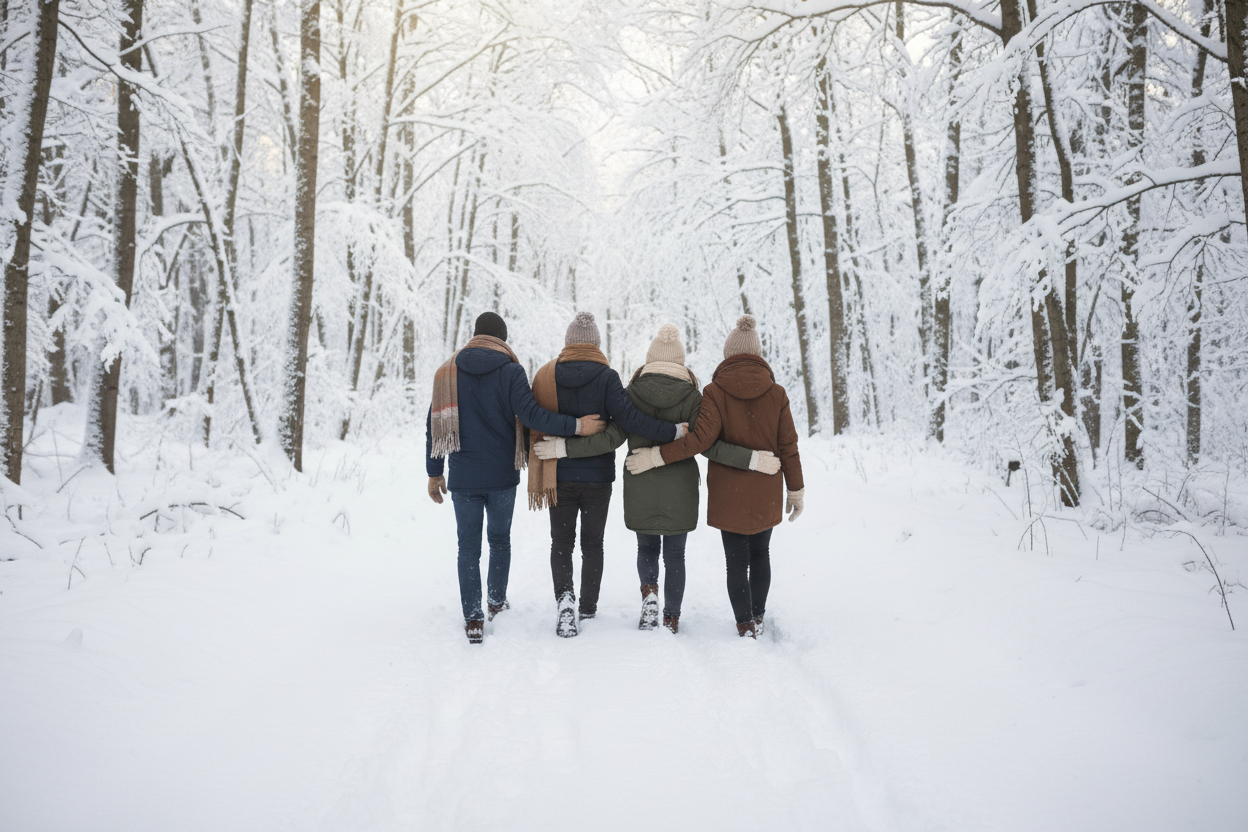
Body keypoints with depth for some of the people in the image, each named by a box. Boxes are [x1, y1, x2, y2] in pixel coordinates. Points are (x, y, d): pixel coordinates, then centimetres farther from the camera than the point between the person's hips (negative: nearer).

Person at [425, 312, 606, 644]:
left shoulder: (447, 373, 3)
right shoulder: (511, 371, -6)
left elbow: (435, 425, 4)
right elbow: (530, 414, -20)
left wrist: (434, 473, 11)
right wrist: (576, 426, -17)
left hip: (463, 478, 1)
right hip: (502, 477, -1)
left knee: (468, 545, 7)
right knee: (499, 539, 19)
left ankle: (473, 619, 5)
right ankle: (497, 603, 31)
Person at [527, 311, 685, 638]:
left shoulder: (545, 376, -2)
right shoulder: (606, 377, -10)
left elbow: (534, 427, 2)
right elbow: (629, 417, -21)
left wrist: (537, 476, 11)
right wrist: (672, 432, -15)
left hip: (560, 477, 1)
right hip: (597, 477, -1)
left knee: (561, 542, 12)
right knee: (592, 543, 14)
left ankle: (565, 595, -11)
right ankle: (587, 607, 22)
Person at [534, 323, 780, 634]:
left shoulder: (632, 393, -5)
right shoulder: (691, 396, -7)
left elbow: (611, 438, -10)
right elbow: (708, 445, -13)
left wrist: (563, 448, -5)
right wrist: (752, 460, -10)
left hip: (640, 487, 1)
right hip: (679, 489, 0)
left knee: (646, 547, 19)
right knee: (674, 554, 12)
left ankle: (649, 591, -7)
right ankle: (671, 619, 16)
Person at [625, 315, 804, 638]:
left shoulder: (715, 392, -10)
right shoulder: (776, 393, -3)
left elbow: (701, 438, -20)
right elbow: (788, 447, -1)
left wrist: (657, 455, -15)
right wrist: (796, 490, 7)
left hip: (729, 493, -2)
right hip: (766, 494, 2)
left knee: (736, 559, 8)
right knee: (760, 553, 19)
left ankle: (745, 624, 12)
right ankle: (758, 616, 26)